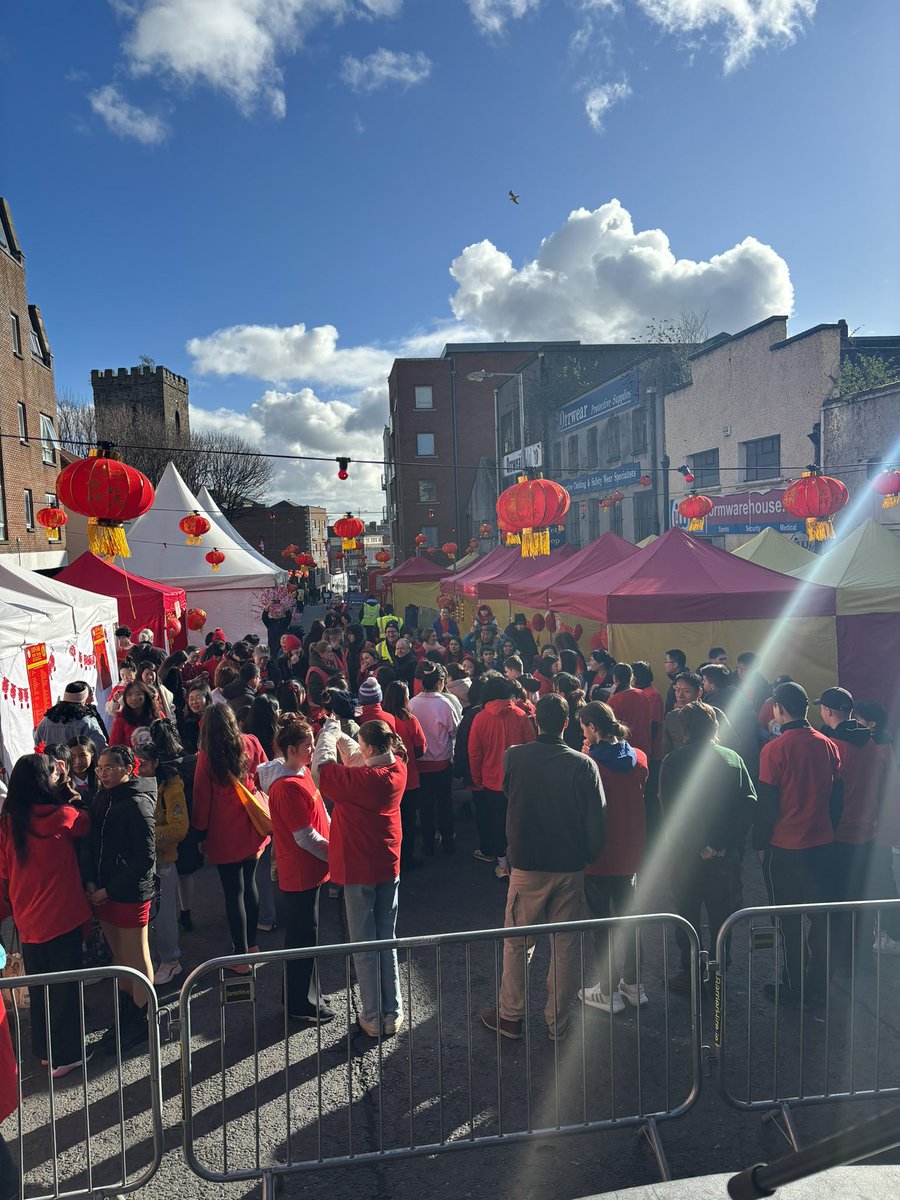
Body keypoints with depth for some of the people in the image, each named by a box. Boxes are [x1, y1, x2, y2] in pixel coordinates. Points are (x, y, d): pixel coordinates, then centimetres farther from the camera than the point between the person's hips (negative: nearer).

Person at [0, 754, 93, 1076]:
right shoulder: (62, 816, -18)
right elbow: (86, 823, 4)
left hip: (27, 921, 5)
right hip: (62, 917, -5)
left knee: (38, 988, 20)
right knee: (65, 987, 9)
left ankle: (44, 1049, 35)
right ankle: (66, 1054, 20)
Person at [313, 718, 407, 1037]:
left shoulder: (361, 779, -26)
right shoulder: (397, 768, -8)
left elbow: (321, 767, -13)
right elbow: (357, 759, 8)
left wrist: (329, 732, 0)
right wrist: (339, 736, 7)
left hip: (359, 869, -6)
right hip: (389, 866, 6)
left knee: (364, 945, 8)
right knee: (388, 941, 16)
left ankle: (373, 1018, 19)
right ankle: (393, 1014, 25)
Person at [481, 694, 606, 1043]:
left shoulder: (514, 757, -11)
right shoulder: (584, 765, -11)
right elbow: (597, 820, -7)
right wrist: (588, 856, 8)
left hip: (527, 866, -1)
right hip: (571, 868, 1)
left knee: (515, 942, 15)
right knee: (565, 946, 14)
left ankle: (510, 1016, 26)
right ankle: (557, 1023, 25)